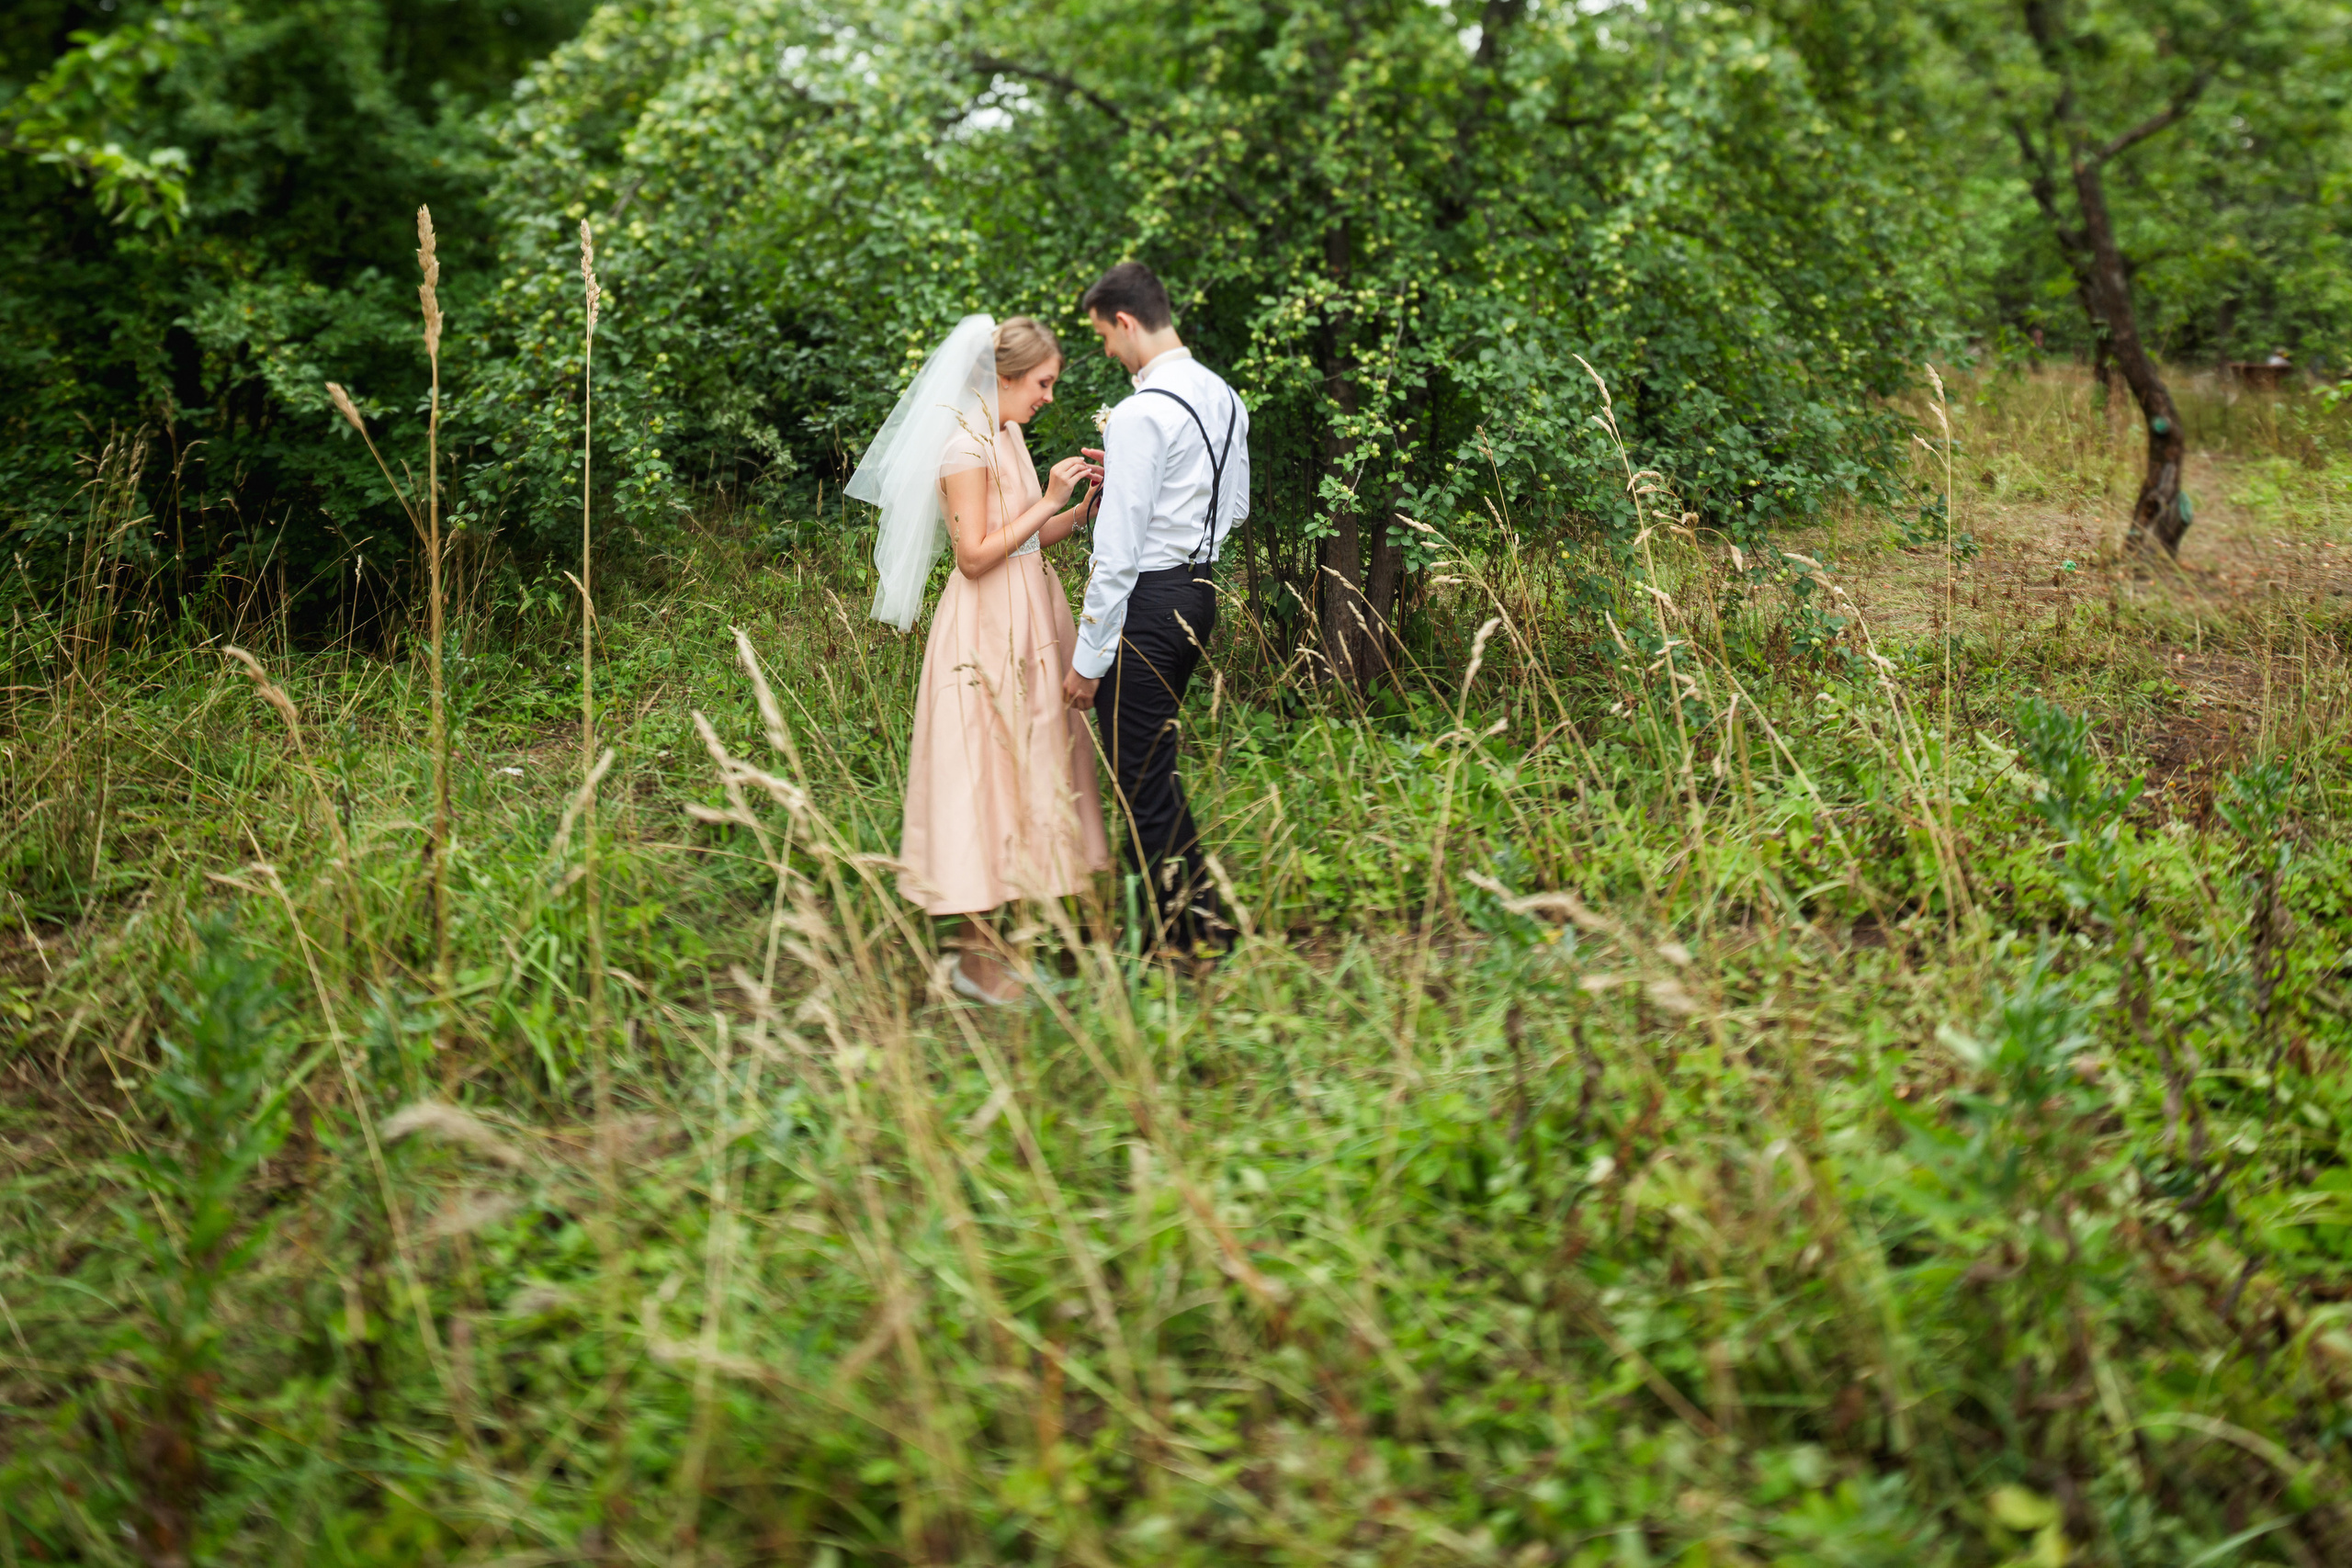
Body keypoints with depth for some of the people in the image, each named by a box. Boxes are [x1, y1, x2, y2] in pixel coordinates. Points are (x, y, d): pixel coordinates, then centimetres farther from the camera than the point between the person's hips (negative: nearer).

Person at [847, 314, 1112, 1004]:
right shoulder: (965, 442, -15)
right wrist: (1048, 501, -16)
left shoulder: (1006, 435, 13)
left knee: (1032, 767, 10)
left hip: (1027, 622, 10)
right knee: (989, 770, -5)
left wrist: (1083, 503, 4)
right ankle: (979, 954, 1)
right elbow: (975, 555, -19)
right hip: (988, 629, -10)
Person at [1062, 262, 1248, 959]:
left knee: (1141, 777, -1)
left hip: (1148, 599, -10)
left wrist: (1088, 658, -15)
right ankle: (1198, 913, 26)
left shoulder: (1142, 413, -19)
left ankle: (1187, 932, 6)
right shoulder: (1223, 397, 9)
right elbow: (1237, 507, 20)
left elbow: (1117, 550, -20)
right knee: (1152, 763, 20)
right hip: (1199, 587, 10)